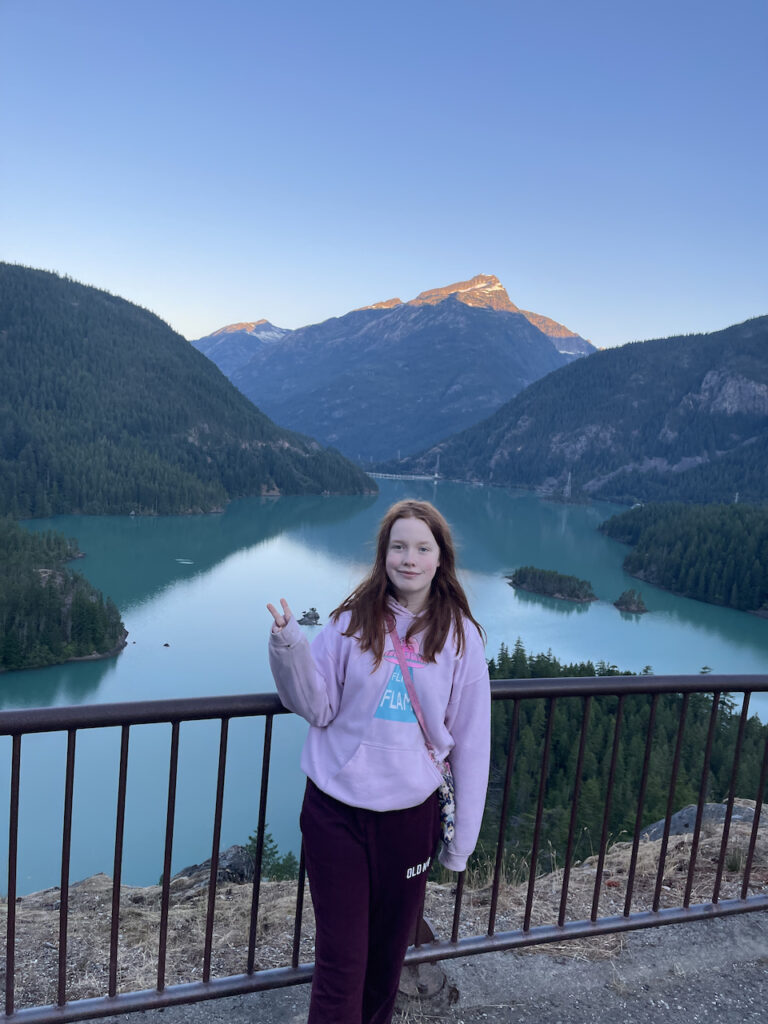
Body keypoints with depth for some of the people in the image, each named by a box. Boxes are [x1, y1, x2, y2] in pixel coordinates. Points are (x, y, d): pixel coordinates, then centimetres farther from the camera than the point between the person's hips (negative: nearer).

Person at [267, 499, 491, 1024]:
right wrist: (291, 649, -21)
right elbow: (318, 708, -4)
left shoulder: (460, 635, -4)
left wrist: (462, 838, 2)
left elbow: (470, 741, -1)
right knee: (340, 959, 5)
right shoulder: (354, 620, -5)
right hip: (336, 809, -1)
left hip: (410, 813, 2)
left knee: (388, 953, 21)